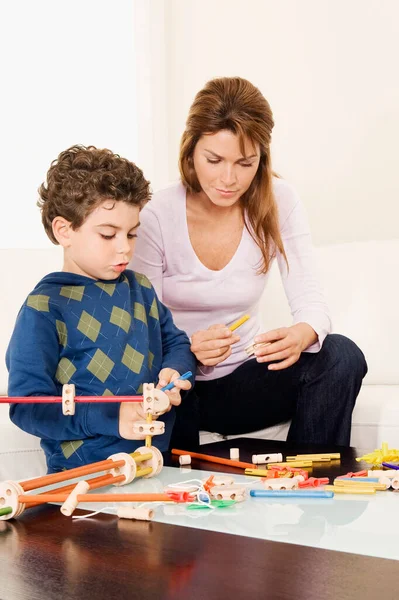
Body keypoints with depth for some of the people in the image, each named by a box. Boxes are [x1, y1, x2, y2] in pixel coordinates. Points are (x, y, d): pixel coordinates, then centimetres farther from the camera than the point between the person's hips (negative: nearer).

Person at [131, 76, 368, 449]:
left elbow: (308, 296, -11)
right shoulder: (156, 215, -14)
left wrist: (302, 334, -36)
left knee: (342, 356, -22)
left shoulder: (279, 202, -7)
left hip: (244, 378, 3)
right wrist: (188, 349, -36)